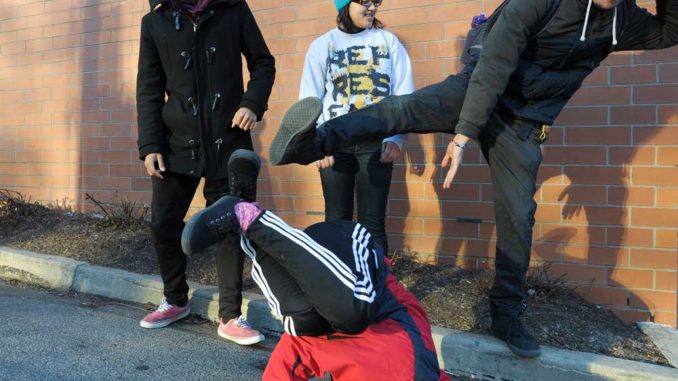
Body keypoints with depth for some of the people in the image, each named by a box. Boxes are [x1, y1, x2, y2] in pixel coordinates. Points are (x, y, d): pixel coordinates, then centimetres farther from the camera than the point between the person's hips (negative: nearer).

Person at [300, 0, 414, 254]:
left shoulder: (388, 41, 10)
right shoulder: (322, 45, 8)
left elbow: (404, 93, 5)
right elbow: (310, 99, 4)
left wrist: (396, 137, -6)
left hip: (376, 143, 0)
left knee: (373, 221, 0)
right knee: (337, 219, 3)